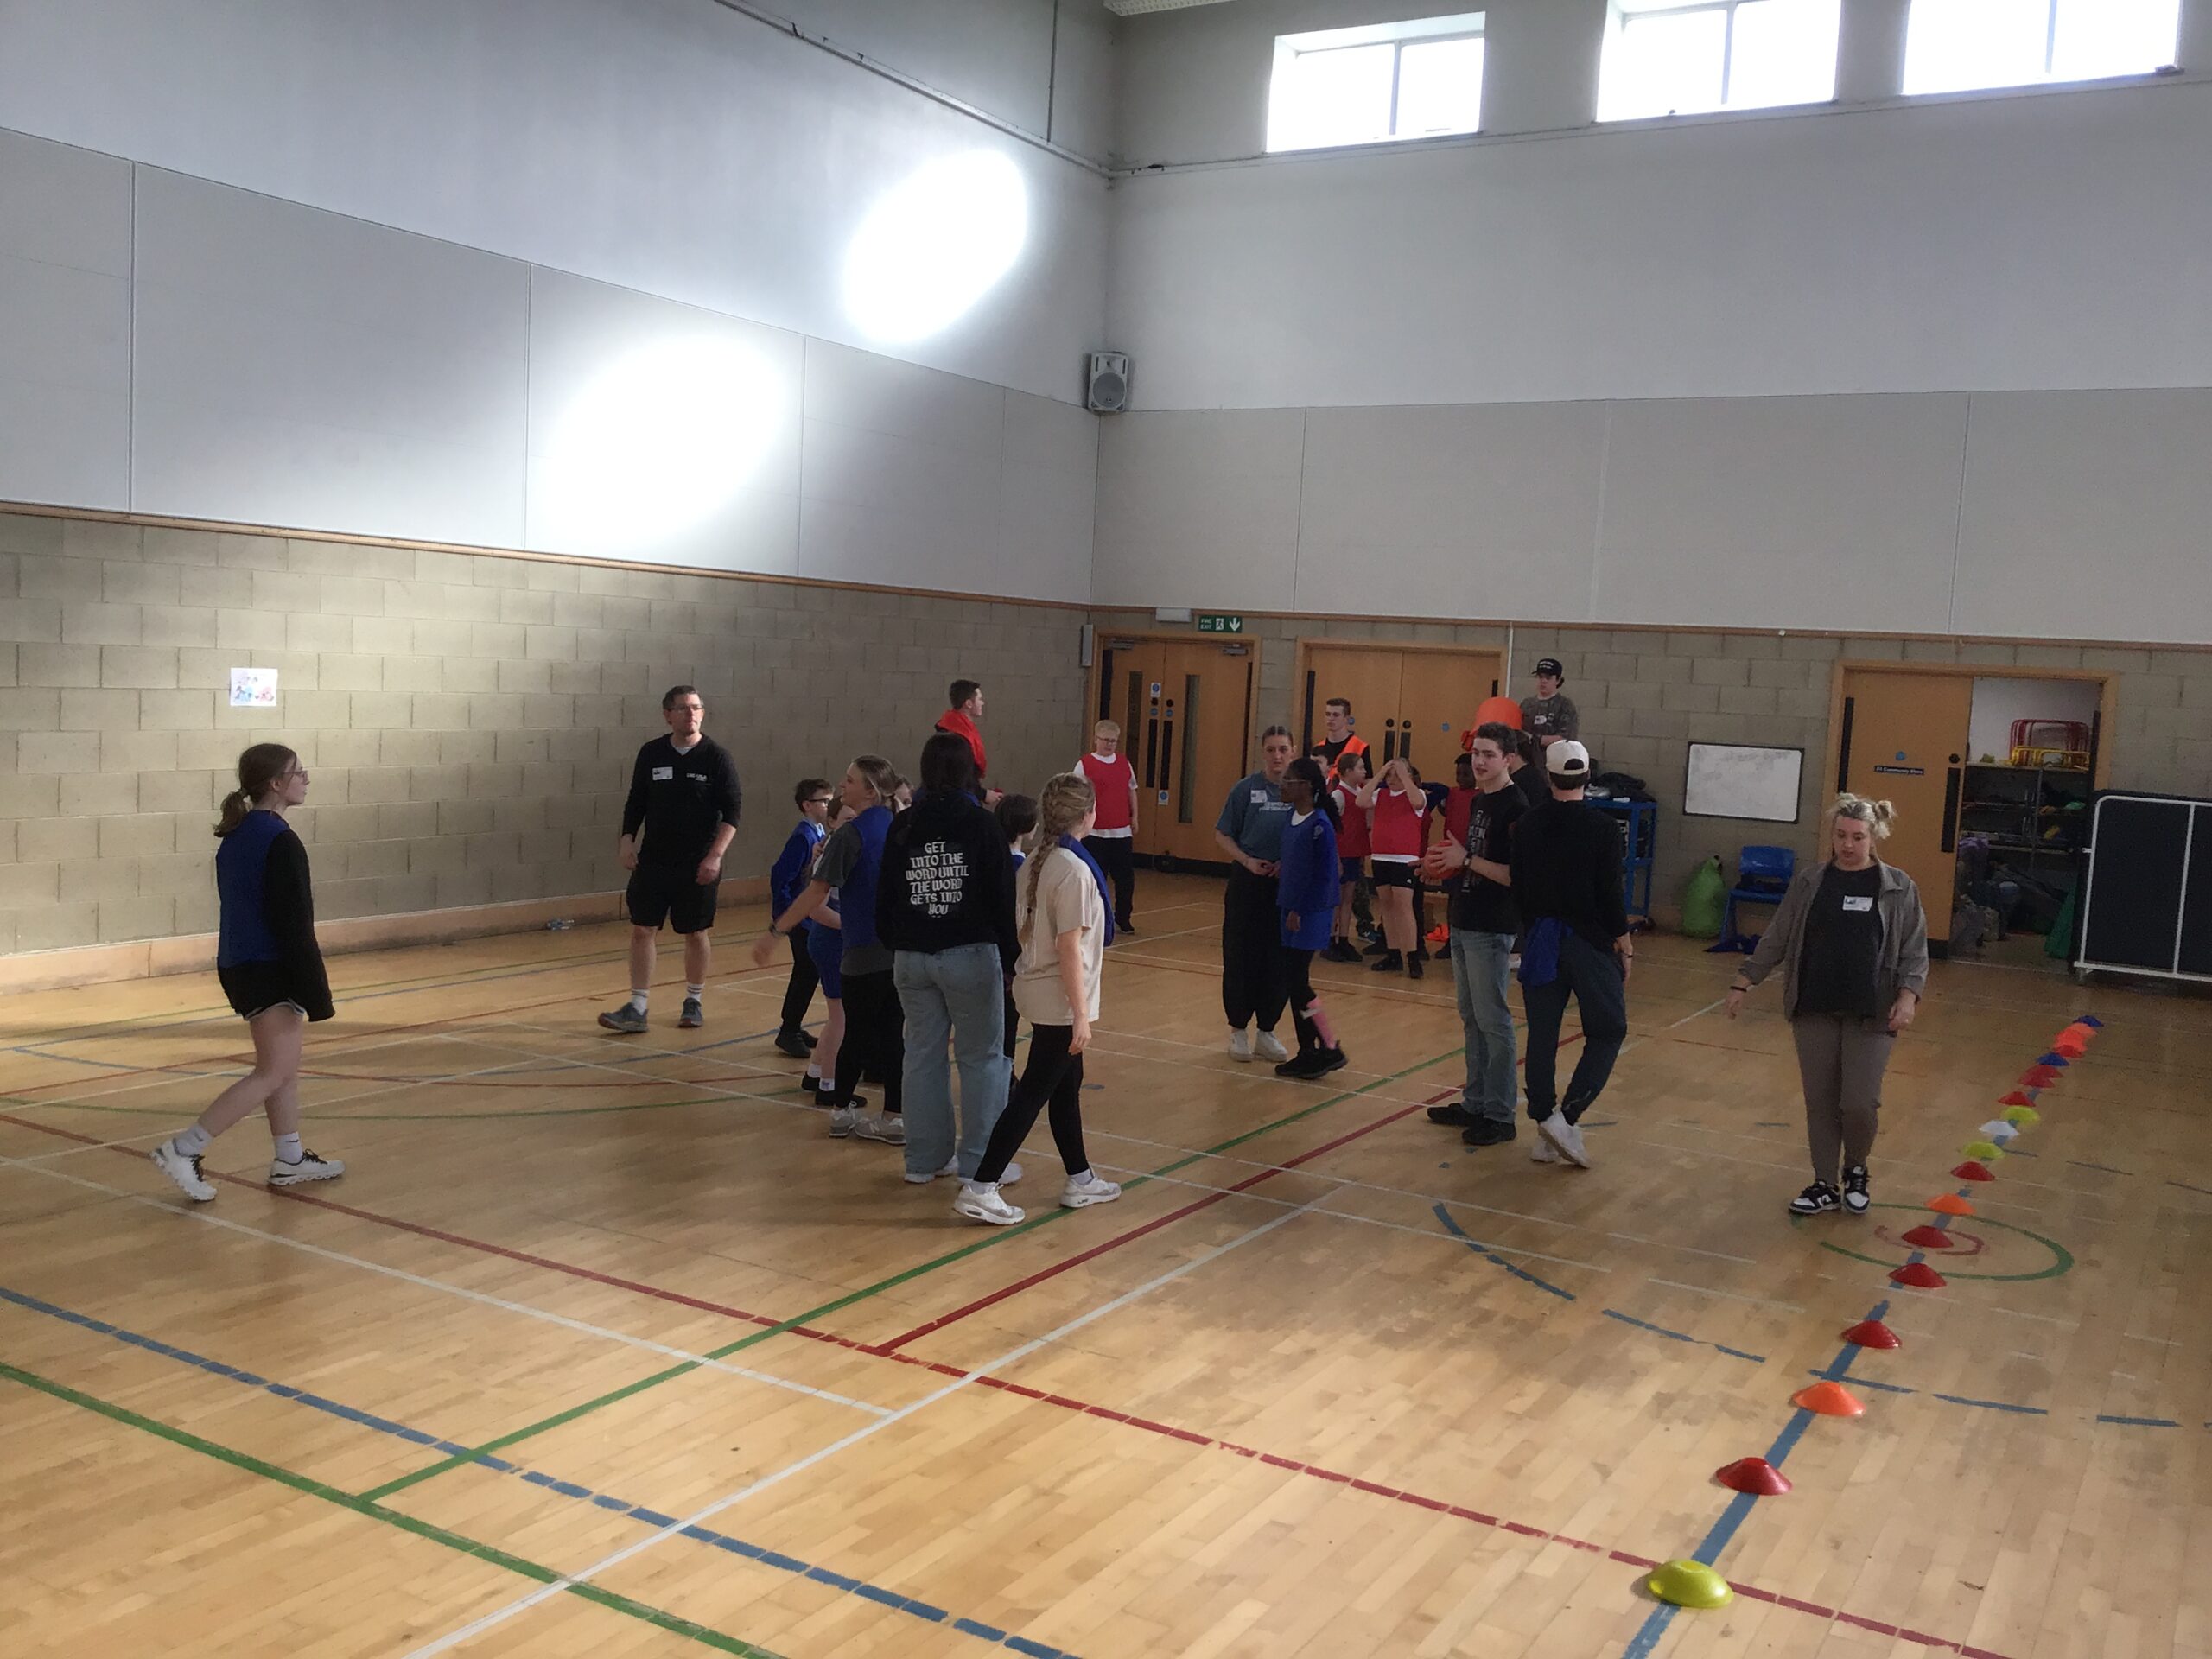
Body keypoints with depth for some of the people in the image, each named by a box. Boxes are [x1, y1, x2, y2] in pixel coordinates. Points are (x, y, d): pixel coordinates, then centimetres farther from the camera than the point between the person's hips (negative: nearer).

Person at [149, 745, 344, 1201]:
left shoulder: (235, 837, 11)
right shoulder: (280, 842, -18)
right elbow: (294, 924, -20)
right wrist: (313, 992, -18)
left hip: (240, 964, 10)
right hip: (269, 970, -10)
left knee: (285, 1066, 17)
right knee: (274, 1073, -6)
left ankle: (289, 1159, 24)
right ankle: (183, 1149, -7)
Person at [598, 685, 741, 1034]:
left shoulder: (717, 757, -6)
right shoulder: (651, 754, 3)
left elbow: (731, 814, -6)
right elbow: (635, 803, 11)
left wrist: (716, 855, -15)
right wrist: (627, 840, -2)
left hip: (698, 866, -2)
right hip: (653, 861, 2)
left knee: (697, 933, 7)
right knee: (642, 929, -1)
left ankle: (693, 1002, 23)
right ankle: (637, 1008, 5)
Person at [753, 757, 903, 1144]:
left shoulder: (851, 835, -13)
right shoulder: (896, 829, 7)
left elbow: (817, 893, -17)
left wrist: (775, 932, -14)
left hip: (863, 953, -6)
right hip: (899, 949, 6)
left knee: (858, 1034, 5)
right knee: (892, 1033, 9)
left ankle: (841, 1109, 17)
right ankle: (894, 1117, 12)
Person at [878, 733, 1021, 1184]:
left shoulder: (903, 827, 3)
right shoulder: (981, 825, -8)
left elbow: (885, 897, 8)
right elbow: (1003, 899, -7)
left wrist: (894, 945, 19)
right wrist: (1010, 956, 1)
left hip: (911, 957, 4)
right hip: (970, 955, -4)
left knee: (923, 1054, 13)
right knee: (981, 1057, 5)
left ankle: (925, 1158, 20)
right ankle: (979, 1161, 7)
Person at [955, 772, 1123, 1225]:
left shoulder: (1036, 862, 4)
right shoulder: (1074, 871, -20)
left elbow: (1027, 930, 9)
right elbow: (1069, 949, -22)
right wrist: (1080, 1015, -18)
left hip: (1038, 989, 9)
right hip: (1060, 1000, -9)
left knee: (1067, 1083, 18)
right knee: (1033, 1094, -3)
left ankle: (1080, 1180, 29)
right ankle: (980, 1189, -1)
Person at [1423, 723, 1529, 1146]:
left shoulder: (1515, 809, -14)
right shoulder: (1477, 801, 13)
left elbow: (1515, 875, -21)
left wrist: (1466, 860, -18)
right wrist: (1449, 863, 5)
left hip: (1491, 930, -9)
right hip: (1464, 922, 9)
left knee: (1493, 1023, -4)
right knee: (1471, 1019, 15)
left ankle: (1500, 1116, 2)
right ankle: (1475, 1103, 24)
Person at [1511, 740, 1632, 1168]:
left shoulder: (1527, 825, 1)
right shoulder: (1603, 828, -11)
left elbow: (1518, 887, 6)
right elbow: (1610, 895, -12)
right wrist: (1624, 944, -1)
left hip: (1541, 940, 4)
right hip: (1589, 942, -4)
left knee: (1542, 1035, 9)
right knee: (1609, 1031, 8)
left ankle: (1544, 1129, 12)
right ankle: (1567, 1117, -5)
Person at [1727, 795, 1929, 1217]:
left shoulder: (1898, 888, -1)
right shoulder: (1810, 882, 3)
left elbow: (1914, 952, -1)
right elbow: (1776, 938, 7)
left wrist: (1908, 995, -15)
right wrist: (1744, 981, 3)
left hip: (1871, 1014, -2)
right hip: (1814, 1011, 2)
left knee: (1860, 1103, -4)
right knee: (1820, 1102, 7)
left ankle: (1856, 1170, 25)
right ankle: (1825, 1186, 21)